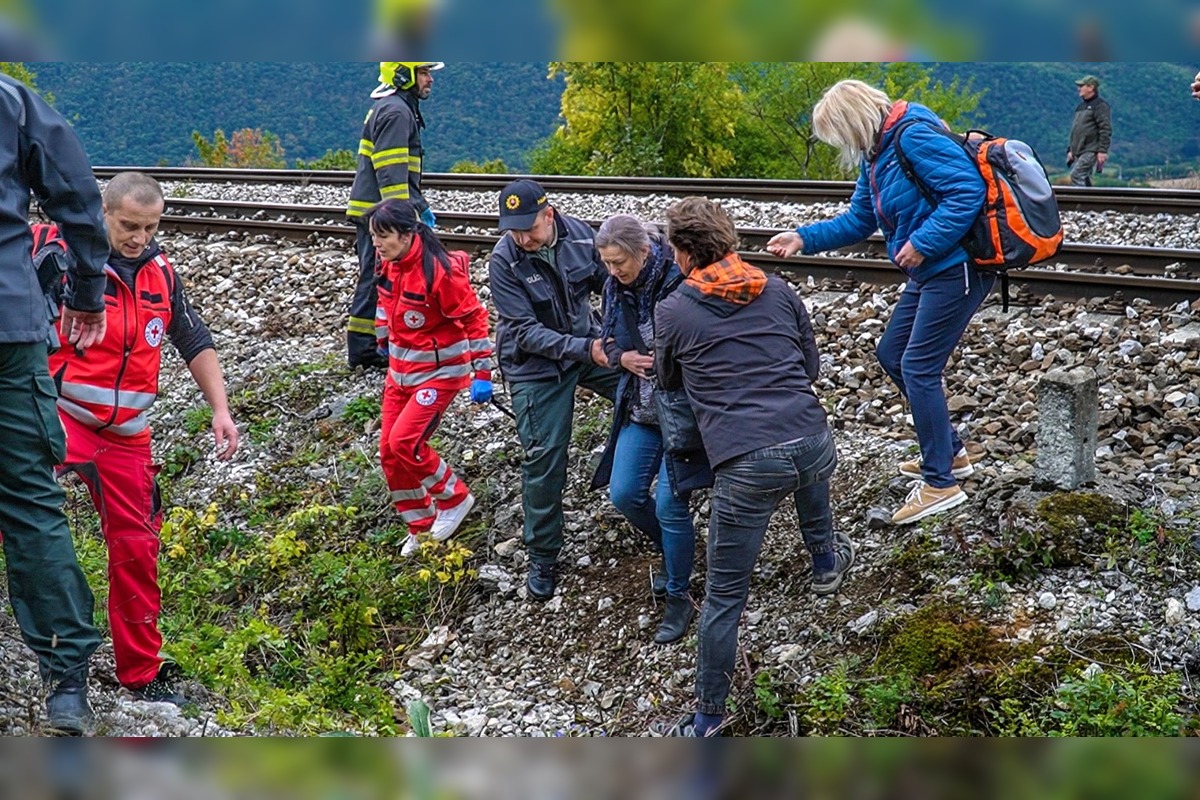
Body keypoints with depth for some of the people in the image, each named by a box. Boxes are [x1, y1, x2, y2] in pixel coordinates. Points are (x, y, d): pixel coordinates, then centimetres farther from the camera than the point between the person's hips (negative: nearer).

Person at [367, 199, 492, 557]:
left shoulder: (440, 270, -25)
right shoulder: (389, 265, -2)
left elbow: (473, 318, -19)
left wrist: (482, 373, -19)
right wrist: (385, 338, 29)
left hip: (439, 372, -8)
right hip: (400, 370, 8)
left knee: (404, 441, -18)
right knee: (389, 452, 5)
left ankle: (455, 498, 7)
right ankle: (421, 528, 23)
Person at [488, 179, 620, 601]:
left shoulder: (580, 235, -14)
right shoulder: (504, 262, -24)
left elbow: (609, 282, 0)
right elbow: (526, 332, -24)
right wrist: (584, 349, -33)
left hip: (589, 341, 4)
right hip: (537, 365, -4)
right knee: (543, 458, 0)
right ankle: (542, 558, 16)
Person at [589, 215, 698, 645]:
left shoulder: (679, 282, -21)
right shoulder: (615, 287, -1)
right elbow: (609, 343, 12)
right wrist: (624, 358, -9)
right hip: (640, 410, 7)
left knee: (669, 502, -8)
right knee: (624, 494, 5)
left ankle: (678, 598, 11)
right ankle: (673, 551, 34)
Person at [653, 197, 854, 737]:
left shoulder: (672, 313, 2)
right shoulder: (777, 290, 10)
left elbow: (668, 382, 20)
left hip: (745, 467, -4)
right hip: (814, 444, 4)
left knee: (724, 596, 6)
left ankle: (708, 716, 15)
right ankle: (826, 563, 62)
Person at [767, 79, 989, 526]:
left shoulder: (914, 138, -19)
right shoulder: (876, 156, 12)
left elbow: (968, 189, -26)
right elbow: (857, 221, 20)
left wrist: (922, 243, -25)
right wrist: (804, 239, 10)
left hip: (957, 268, -11)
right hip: (929, 273, 11)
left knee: (918, 368, -8)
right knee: (892, 355, 17)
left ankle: (941, 483, 0)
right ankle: (949, 452, 29)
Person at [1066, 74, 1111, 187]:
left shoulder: (1100, 105, -6)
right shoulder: (1081, 106, 21)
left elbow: (1106, 130, -13)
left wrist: (1102, 150, -20)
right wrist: (1070, 149, 21)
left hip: (1091, 151, -9)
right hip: (1078, 152, 9)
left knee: (1076, 174, -20)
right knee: (1084, 180, 9)